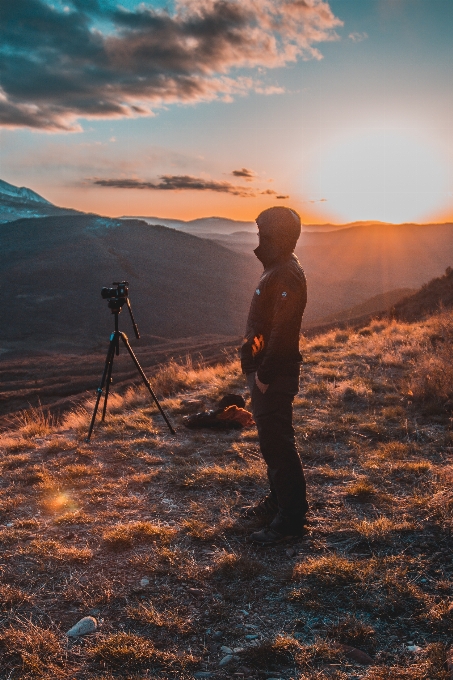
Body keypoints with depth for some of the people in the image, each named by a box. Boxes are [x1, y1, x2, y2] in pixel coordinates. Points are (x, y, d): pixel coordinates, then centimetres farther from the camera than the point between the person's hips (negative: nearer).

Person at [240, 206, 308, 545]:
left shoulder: (287, 276, -19)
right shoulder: (276, 270, 14)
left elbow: (282, 332, -24)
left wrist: (265, 374, -20)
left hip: (275, 376, -10)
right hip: (264, 371, 11)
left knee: (278, 444, -4)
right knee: (270, 440, 18)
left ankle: (291, 517, 5)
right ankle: (278, 501, 32)